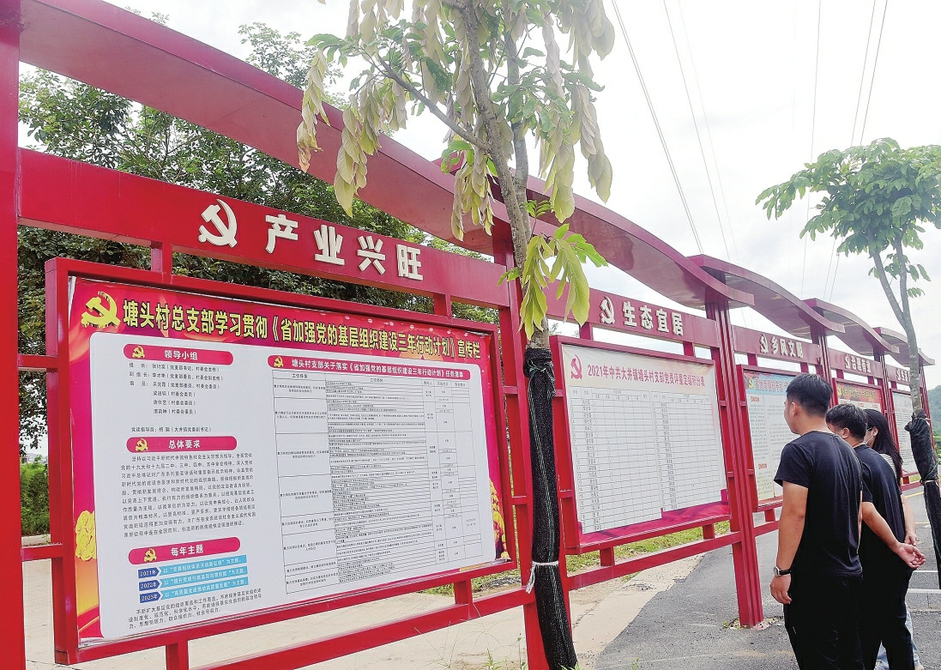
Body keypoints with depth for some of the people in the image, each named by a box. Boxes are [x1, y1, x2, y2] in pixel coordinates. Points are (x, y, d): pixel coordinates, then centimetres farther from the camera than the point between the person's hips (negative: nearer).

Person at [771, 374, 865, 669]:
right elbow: (857, 513, 16)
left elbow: (795, 513, -22)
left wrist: (782, 570, -18)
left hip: (813, 579, -8)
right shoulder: (846, 451, 11)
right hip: (850, 574, 8)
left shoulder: (798, 451, -15)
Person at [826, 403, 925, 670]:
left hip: (875, 565, -9)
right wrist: (906, 539, 10)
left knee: (867, 631, 2)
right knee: (895, 624, 17)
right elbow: (900, 503, 15)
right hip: (896, 562, 9)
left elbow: (868, 512, -24)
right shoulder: (879, 459, 12)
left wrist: (896, 546, -15)